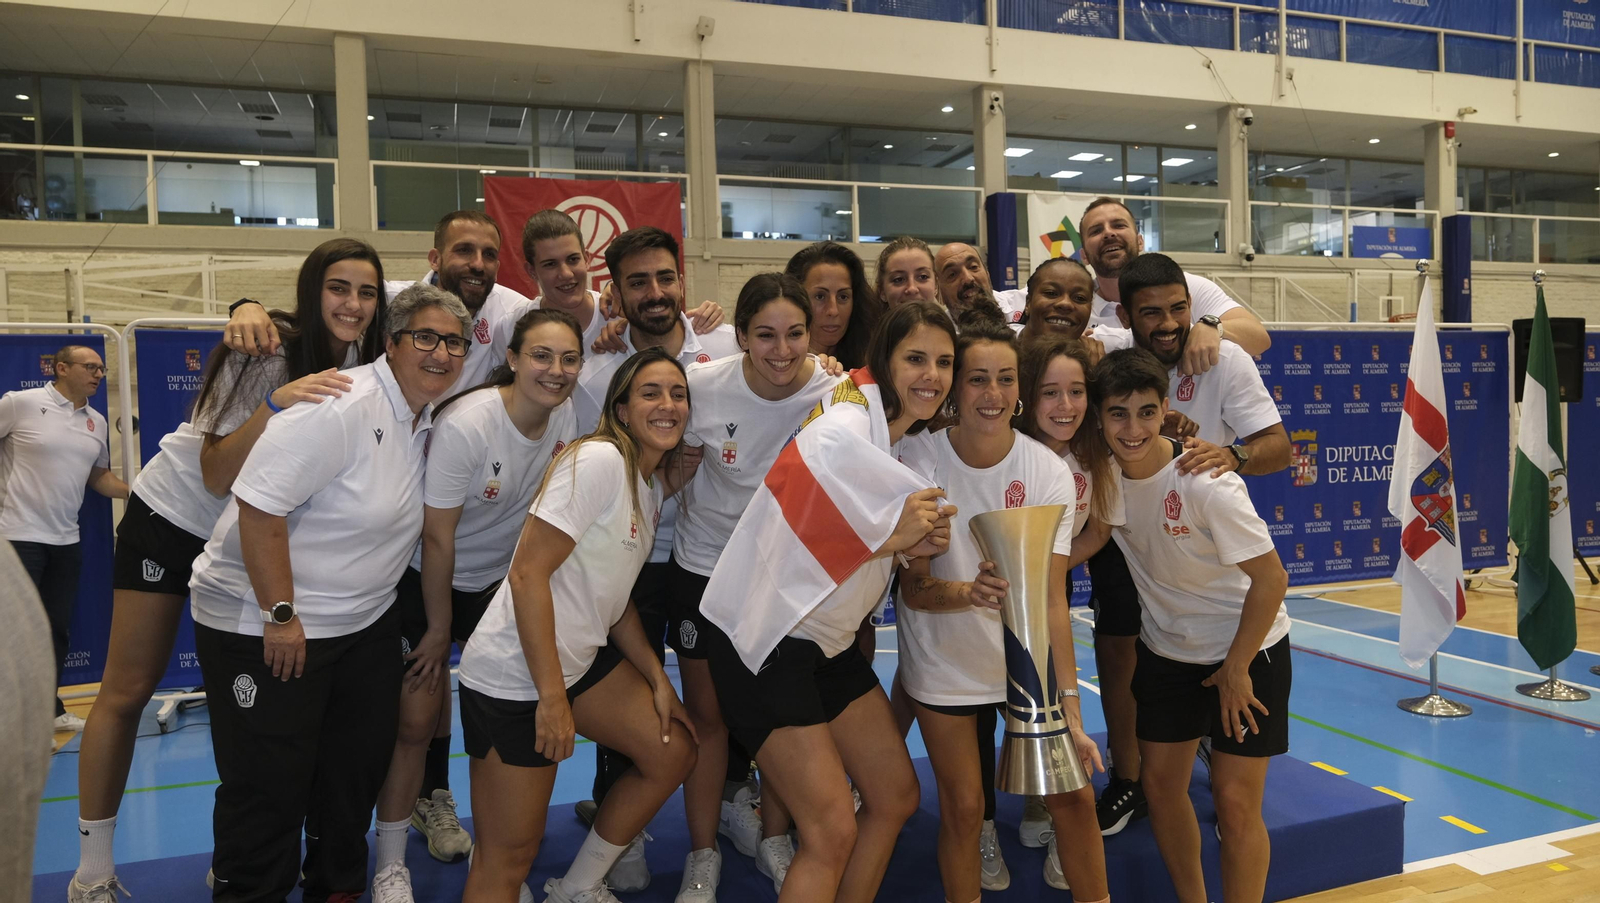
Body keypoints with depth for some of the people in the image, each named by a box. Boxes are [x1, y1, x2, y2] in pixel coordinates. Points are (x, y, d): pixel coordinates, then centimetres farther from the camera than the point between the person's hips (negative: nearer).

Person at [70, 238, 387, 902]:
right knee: (126, 692, 2)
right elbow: (216, 477, -26)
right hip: (174, 516, -4)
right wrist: (275, 403, -40)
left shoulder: (363, 369, -8)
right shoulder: (266, 352, -24)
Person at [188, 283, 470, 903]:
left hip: (367, 621, 8)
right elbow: (259, 505, -26)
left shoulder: (429, 421, 5)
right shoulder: (339, 407, -22)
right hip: (262, 623, -8)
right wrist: (281, 614, -23)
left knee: (360, 766, 17)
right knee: (269, 785, 2)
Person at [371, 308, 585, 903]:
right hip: (425, 579, -5)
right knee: (416, 719, -4)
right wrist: (438, 630, -14)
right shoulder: (465, 424, -28)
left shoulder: (565, 418, -12)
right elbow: (437, 538, -21)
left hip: (498, 579, 6)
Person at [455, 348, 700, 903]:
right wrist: (552, 696, -23)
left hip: (581, 658, 9)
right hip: (514, 674, -9)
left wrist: (658, 680, 7)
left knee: (673, 753, 10)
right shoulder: (599, 460, -18)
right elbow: (527, 573, -23)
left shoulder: (653, 483, 10)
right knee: (509, 856, -1)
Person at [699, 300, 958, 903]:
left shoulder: (909, 439, 7)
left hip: (829, 640, 9)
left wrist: (915, 542, -6)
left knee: (897, 797, 14)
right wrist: (894, 538, -17)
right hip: (766, 642, -9)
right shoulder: (842, 432, -22)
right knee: (833, 830, -8)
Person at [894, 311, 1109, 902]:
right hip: (944, 660, -1)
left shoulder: (1049, 472, -16)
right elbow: (914, 588, -17)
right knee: (963, 808, 2)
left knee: (1074, 796, 1)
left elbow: (1052, 600, -18)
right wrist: (967, 593, -39)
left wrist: (1070, 711, -25)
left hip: (1029, 659, 1)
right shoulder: (919, 459, -18)